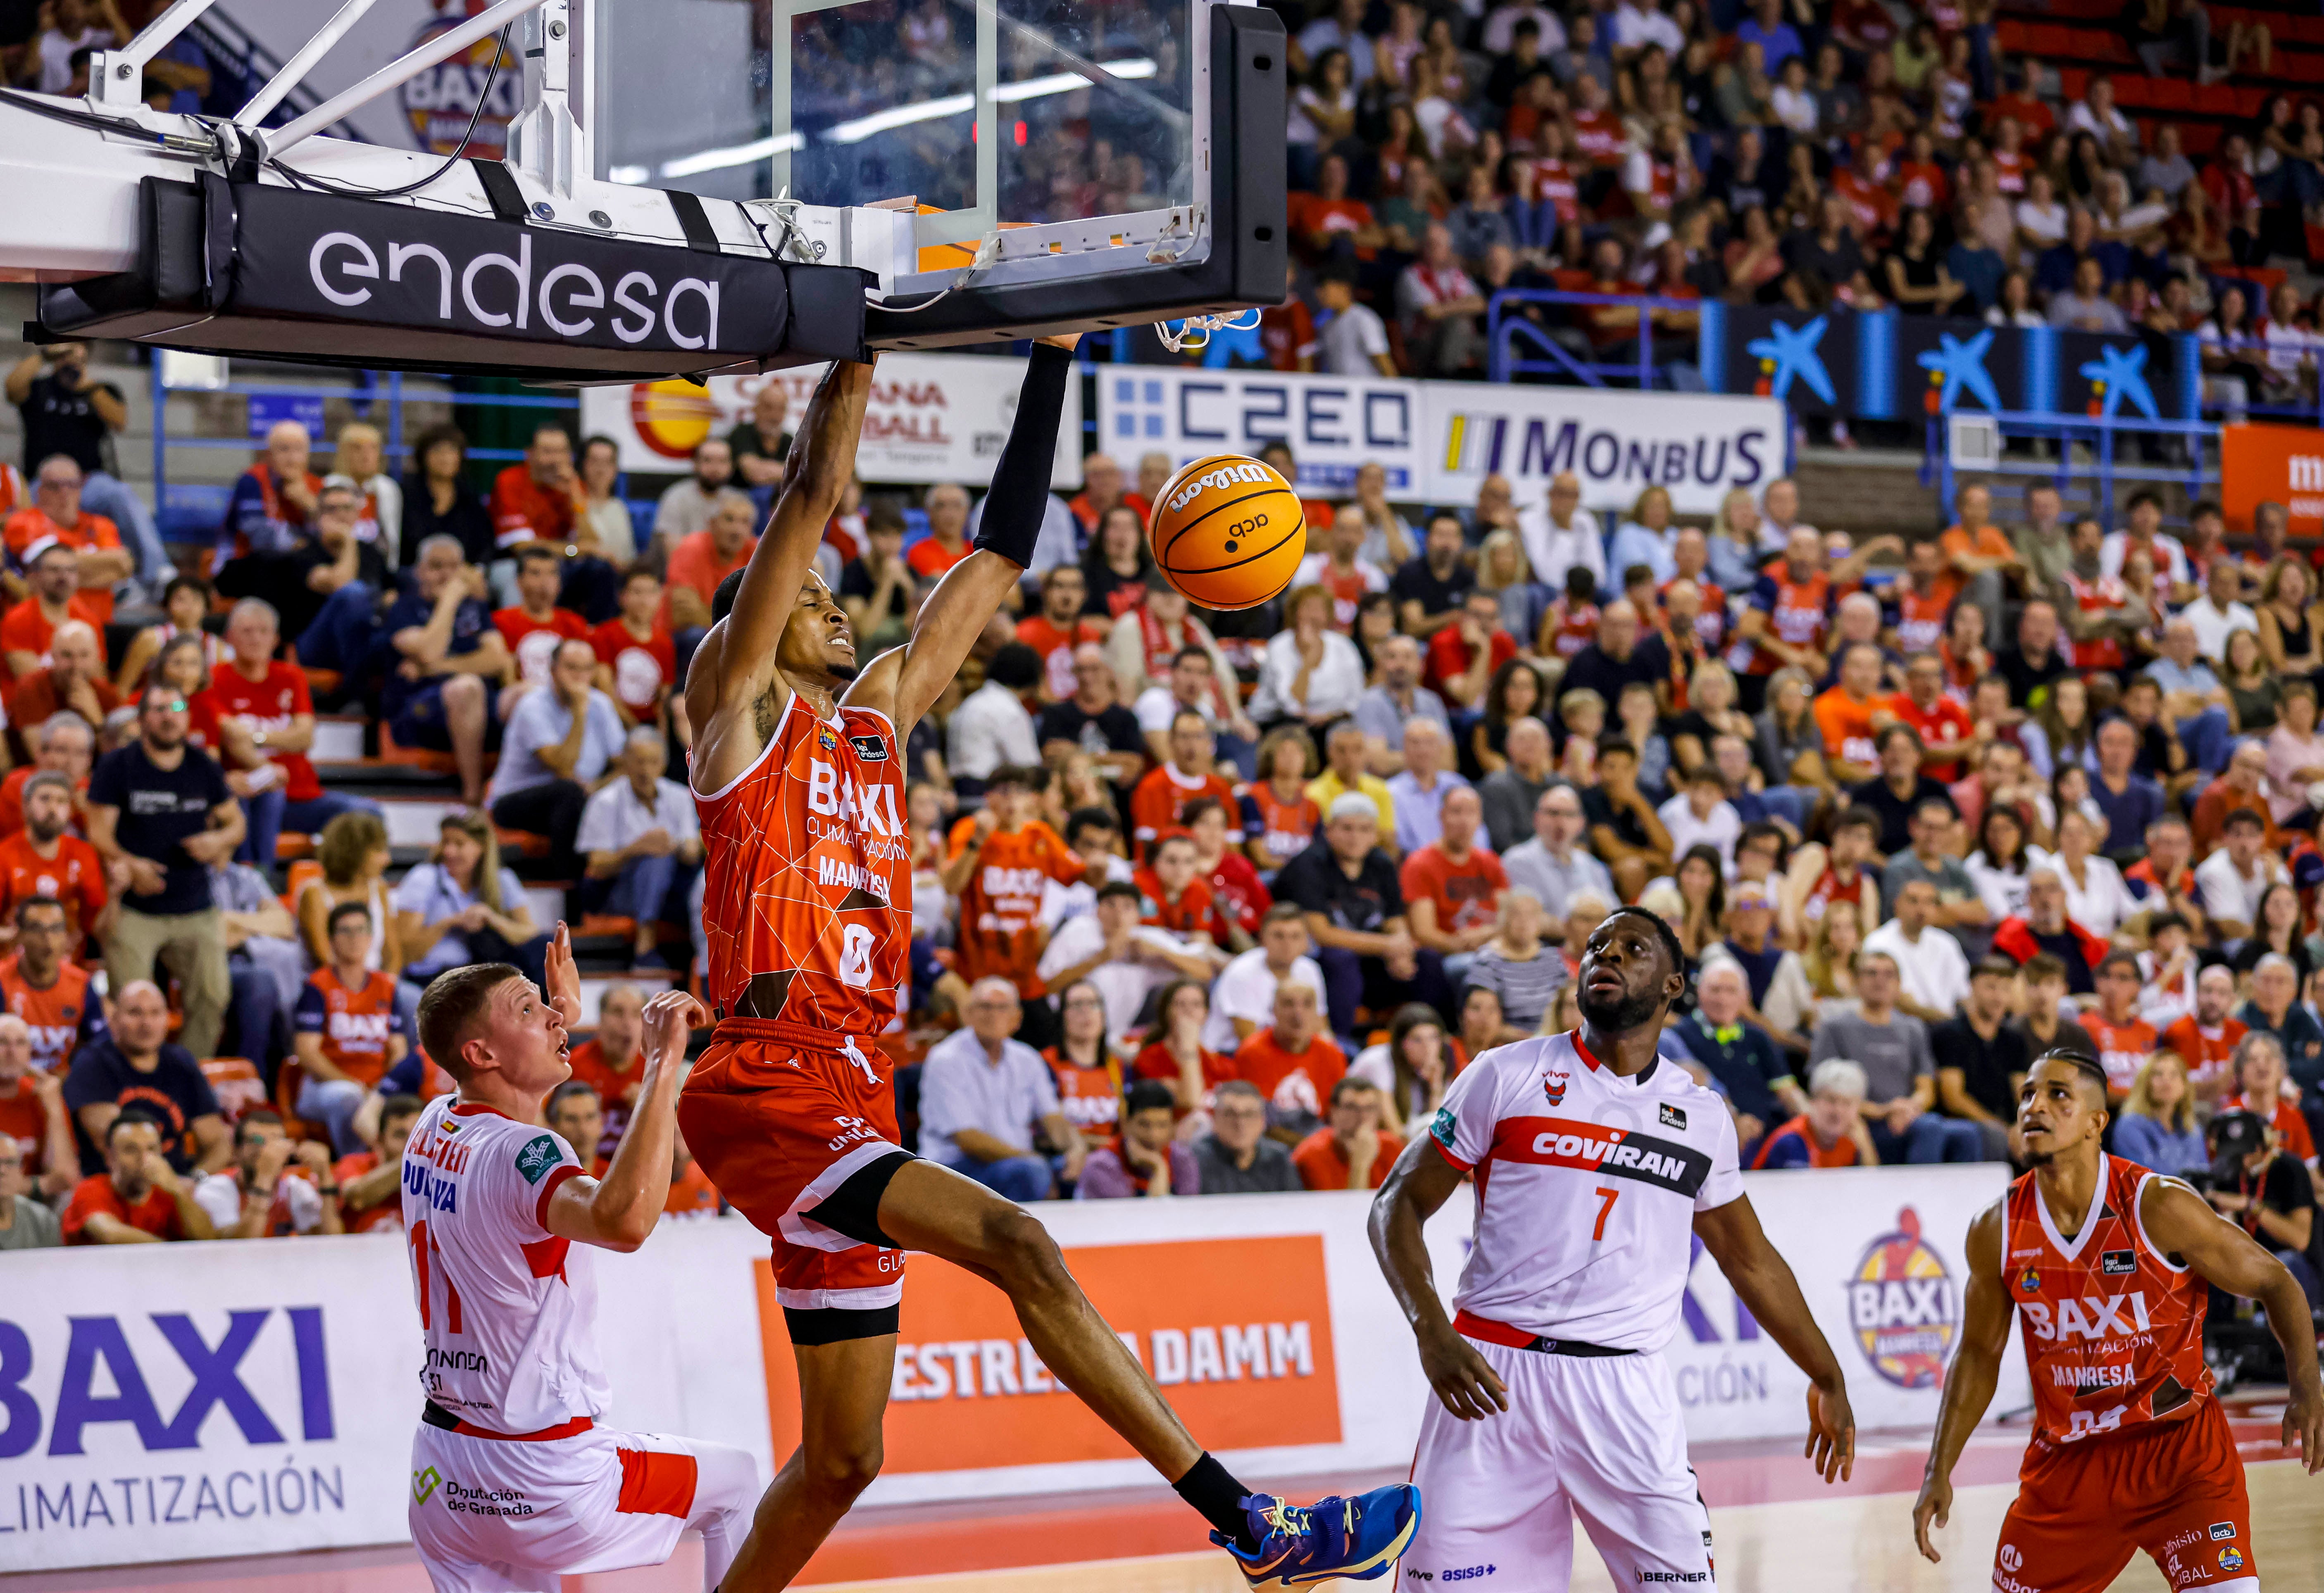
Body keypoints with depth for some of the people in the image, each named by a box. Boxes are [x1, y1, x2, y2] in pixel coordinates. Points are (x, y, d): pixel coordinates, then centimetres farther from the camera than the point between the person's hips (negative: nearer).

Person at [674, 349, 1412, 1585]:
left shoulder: (880, 716, 21)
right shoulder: (739, 707, 3)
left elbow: (997, 560, 21)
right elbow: (814, 492, -4)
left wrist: (1051, 358, 19)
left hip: (850, 1105, 9)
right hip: (763, 1095, -9)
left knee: (841, 1460, 10)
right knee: (1016, 1247, -24)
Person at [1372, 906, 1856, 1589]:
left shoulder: (1702, 1117, 12)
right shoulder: (1508, 1076, 3)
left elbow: (1750, 1259, 26)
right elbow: (1399, 1205, 3)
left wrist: (1826, 1377, 31)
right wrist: (1431, 1333, -13)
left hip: (1624, 1388, 2)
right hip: (1491, 1377, -2)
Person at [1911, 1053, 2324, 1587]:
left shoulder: (2160, 1208, -17)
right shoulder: (1996, 1231, -6)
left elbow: (2274, 1283, -6)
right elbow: (1979, 1353, 8)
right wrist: (1939, 1473, 4)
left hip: (2180, 1448, -4)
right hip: (2065, 1462, 4)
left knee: (2226, 1584, -19)